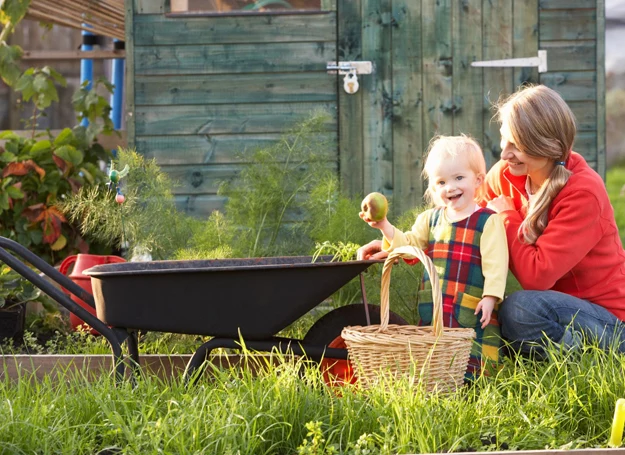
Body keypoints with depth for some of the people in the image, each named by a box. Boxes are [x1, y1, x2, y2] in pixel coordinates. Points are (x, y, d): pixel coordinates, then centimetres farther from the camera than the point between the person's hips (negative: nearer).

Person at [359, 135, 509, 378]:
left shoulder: (488, 221, -6)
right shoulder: (430, 219, 13)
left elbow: (495, 263, -10)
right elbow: (409, 245, 13)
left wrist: (490, 296, -19)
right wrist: (385, 226, -1)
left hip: (472, 310, -5)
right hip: (433, 308, 5)